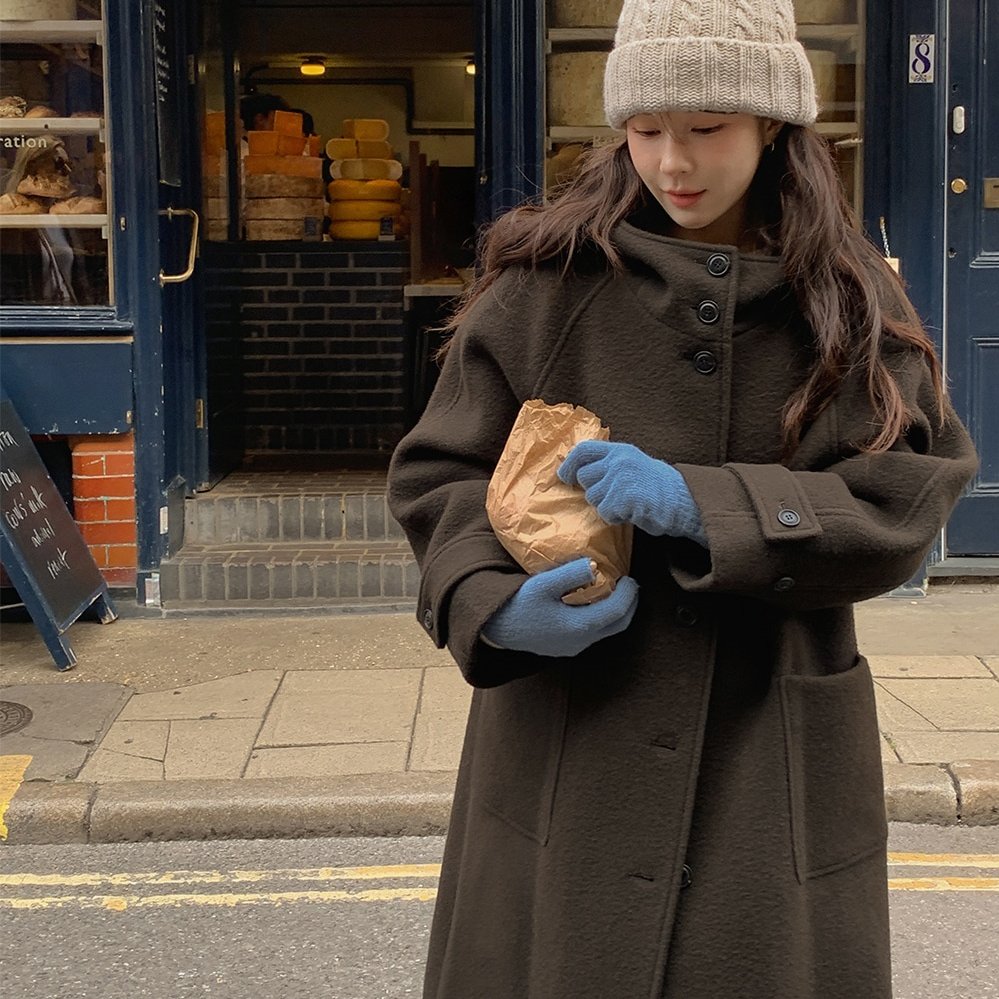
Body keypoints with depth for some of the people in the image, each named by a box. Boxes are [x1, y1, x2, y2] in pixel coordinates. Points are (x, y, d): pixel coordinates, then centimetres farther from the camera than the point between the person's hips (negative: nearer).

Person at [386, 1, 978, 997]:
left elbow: (900, 506, -8)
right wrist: (493, 605, -20)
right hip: (567, 753, 0)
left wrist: (701, 506, -21)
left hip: (775, 760, 1)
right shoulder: (550, 283, -2)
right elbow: (435, 474, 1)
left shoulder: (852, 307, 2)